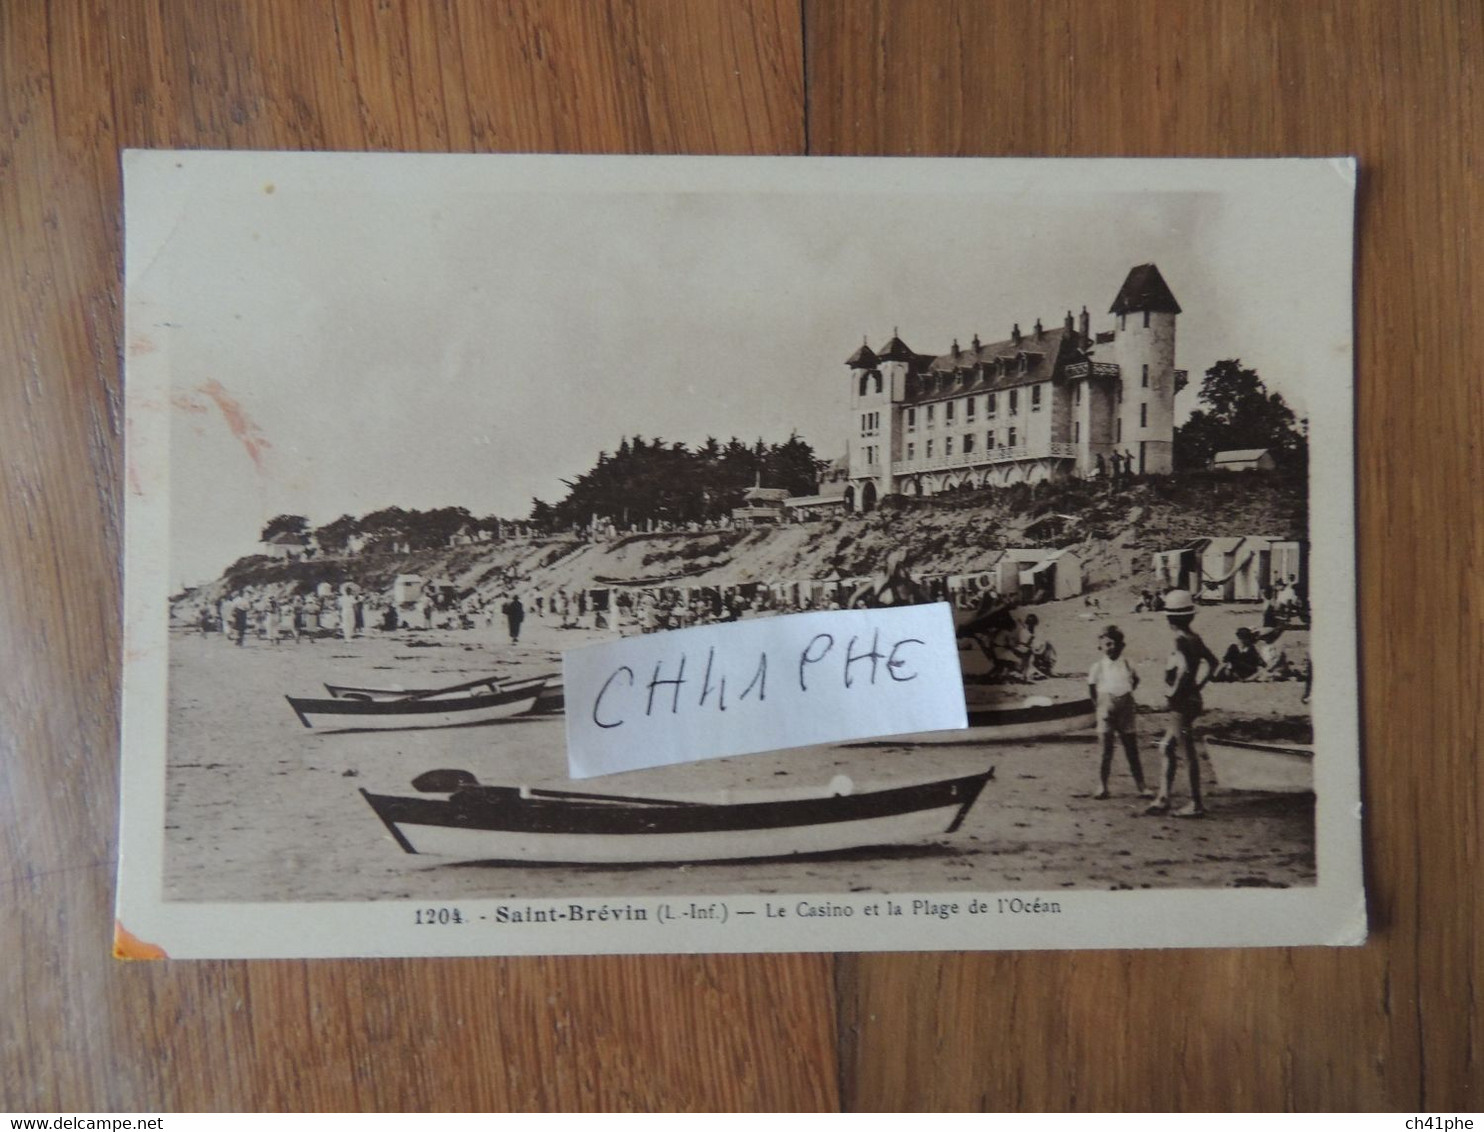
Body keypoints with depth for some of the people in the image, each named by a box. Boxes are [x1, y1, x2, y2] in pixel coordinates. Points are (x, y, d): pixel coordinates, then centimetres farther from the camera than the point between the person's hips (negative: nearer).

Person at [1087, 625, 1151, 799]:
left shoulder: (1126, 664, 2)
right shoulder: (1098, 666, -5)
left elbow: (1135, 680, 18)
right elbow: (1092, 687, 3)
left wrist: (1126, 697, 10)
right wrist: (1099, 703, 1)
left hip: (1126, 713, 2)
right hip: (1106, 714, -2)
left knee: (1132, 752, 6)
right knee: (1106, 751, 2)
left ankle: (1141, 787, 11)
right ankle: (1103, 787, 10)